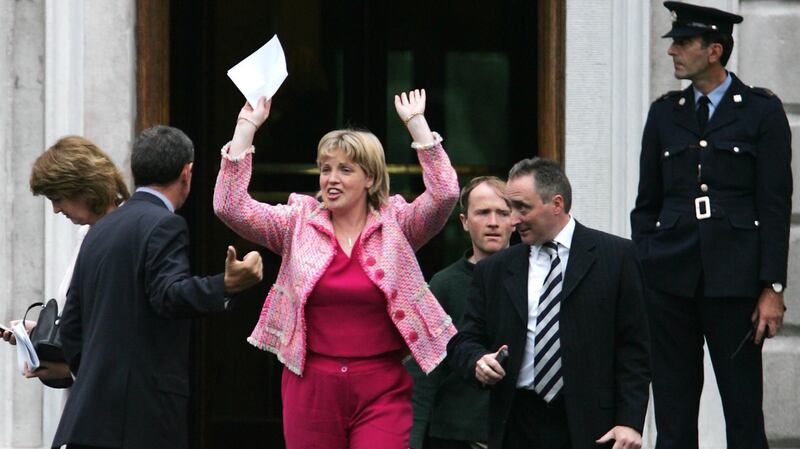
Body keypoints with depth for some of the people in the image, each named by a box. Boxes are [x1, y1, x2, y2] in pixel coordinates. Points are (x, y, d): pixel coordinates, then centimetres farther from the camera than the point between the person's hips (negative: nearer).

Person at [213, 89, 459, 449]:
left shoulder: (396, 226, 3)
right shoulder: (299, 224, 6)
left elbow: (444, 193, -13)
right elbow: (230, 205, -4)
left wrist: (416, 123, -11)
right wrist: (247, 124, -6)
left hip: (381, 391, -2)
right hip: (311, 387, 2)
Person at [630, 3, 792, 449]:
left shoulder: (762, 110, 1)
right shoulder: (665, 113, 13)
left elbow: (776, 205, -3)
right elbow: (647, 204, 15)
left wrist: (772, 288, -8)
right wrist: (640, 275, 7)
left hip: (734, 278, -4)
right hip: (671, 276, 4)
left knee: (743, 409, -2)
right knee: (673, 410, 4)